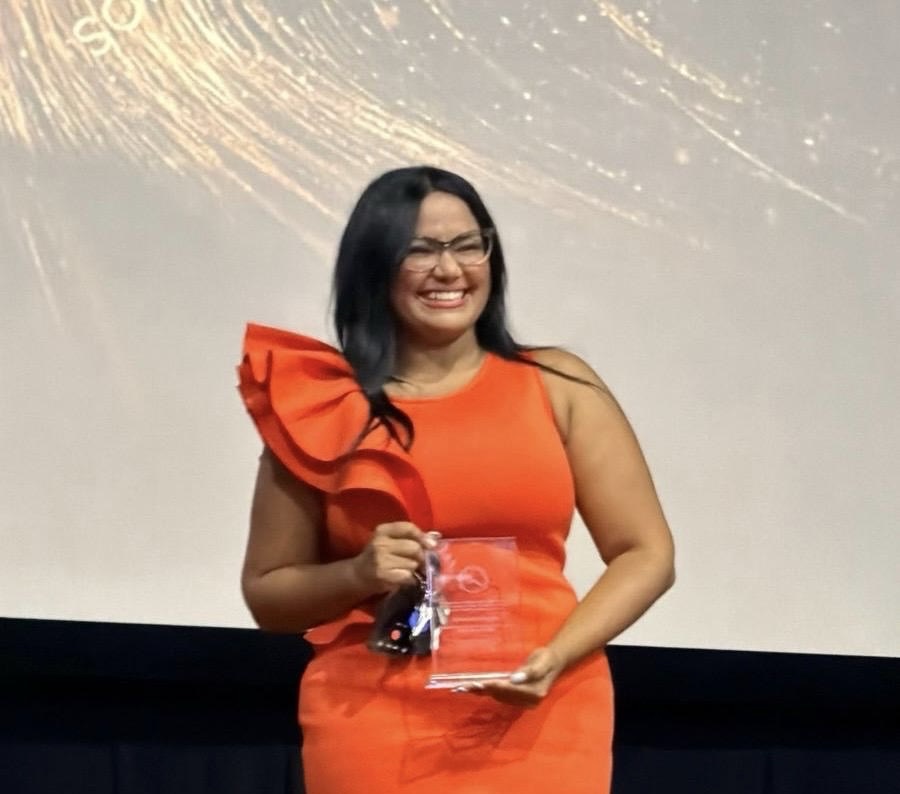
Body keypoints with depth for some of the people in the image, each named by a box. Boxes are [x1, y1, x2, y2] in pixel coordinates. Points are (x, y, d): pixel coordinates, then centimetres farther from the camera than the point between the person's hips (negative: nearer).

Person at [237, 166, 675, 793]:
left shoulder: (558, 386, 7)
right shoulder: (326, 411, 6)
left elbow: (646, 555, 6)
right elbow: (267, 592, 12)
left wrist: (555, 657, -10)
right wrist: (359, 575, -8)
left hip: (540, 724, 0)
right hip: (379, 734, 0)